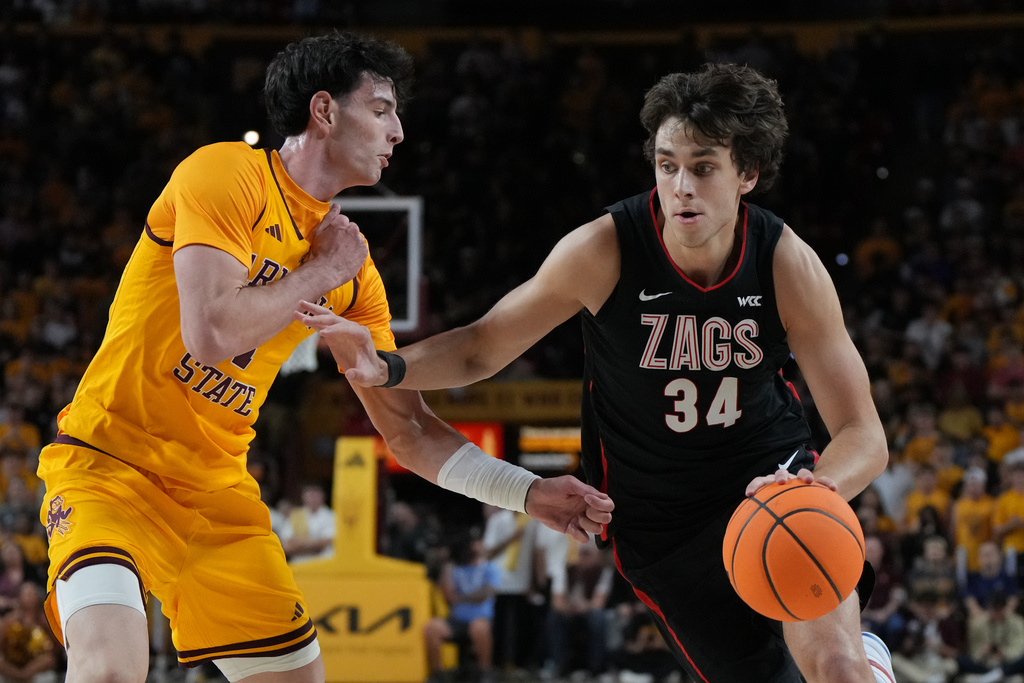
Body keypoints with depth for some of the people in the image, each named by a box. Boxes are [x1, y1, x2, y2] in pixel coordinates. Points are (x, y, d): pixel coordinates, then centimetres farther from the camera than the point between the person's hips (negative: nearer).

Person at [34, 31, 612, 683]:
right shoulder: (226, 174, -12)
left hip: (217, 491, 8)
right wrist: (322, 271, -11)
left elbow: (407, 428, 13)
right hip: (108, 463, -7)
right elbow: (211, 334, -26)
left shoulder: (353, 271, 9)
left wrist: (529, 492, 2)